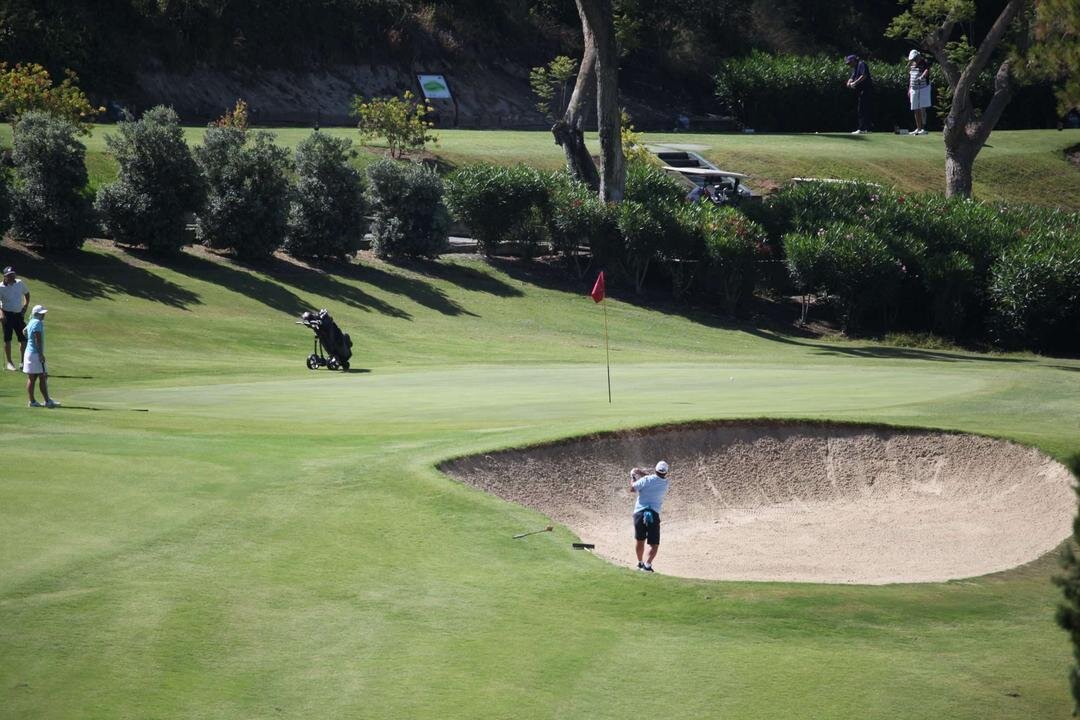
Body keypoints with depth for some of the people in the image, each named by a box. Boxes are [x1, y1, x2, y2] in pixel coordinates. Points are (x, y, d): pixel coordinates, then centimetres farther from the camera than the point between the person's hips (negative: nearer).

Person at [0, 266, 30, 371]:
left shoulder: (20, 284, 3)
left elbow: (27, 294, 20)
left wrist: (25, 307, 10)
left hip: (19, 314, 5)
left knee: (24, 338, 5)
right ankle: (9, 362, 10)